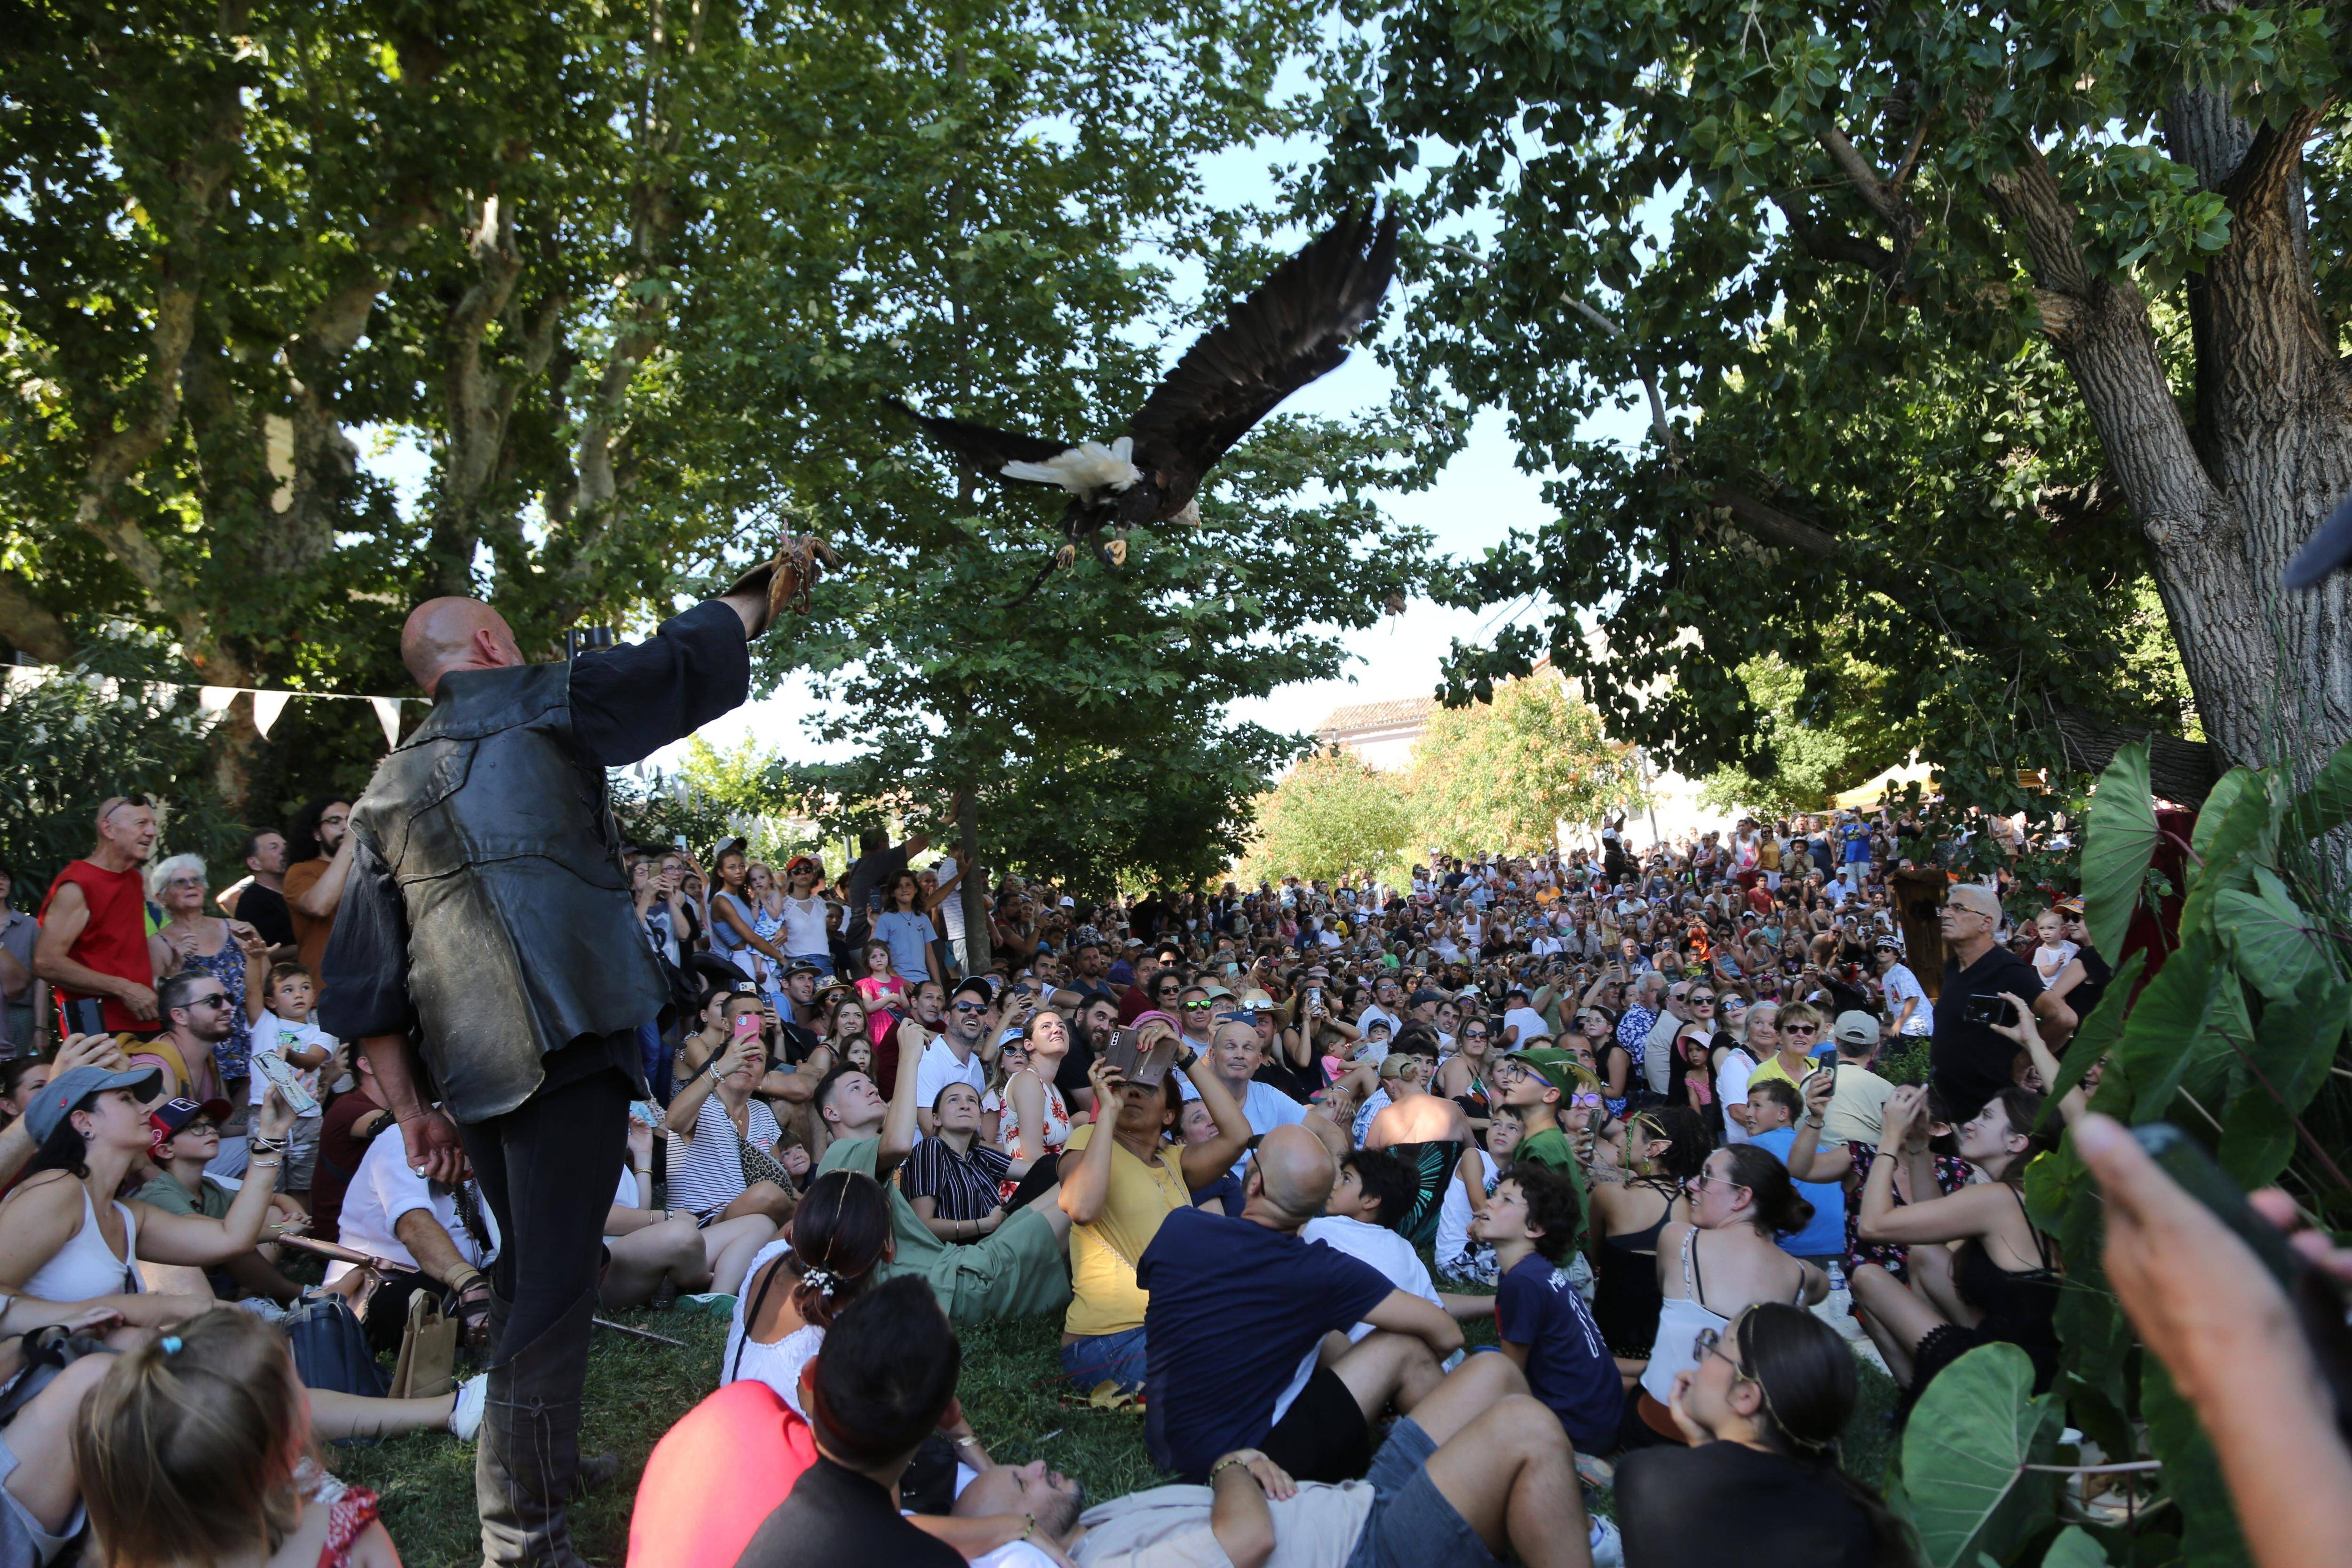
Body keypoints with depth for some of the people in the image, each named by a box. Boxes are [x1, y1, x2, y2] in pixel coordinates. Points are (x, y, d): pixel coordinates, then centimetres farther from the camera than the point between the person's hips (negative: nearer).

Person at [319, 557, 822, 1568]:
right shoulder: (541, 711, 3)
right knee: (552, 1290, -5)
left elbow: (364, 981, 15)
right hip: (565, 1048, -7)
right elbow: (687, 658, 11)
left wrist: (410, 1109, 16)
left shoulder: (386, 792, 18)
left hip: (466, 1071, 7)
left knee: (527, 1269, 23)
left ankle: (535, 1457, 38)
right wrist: (759, 593, 29)